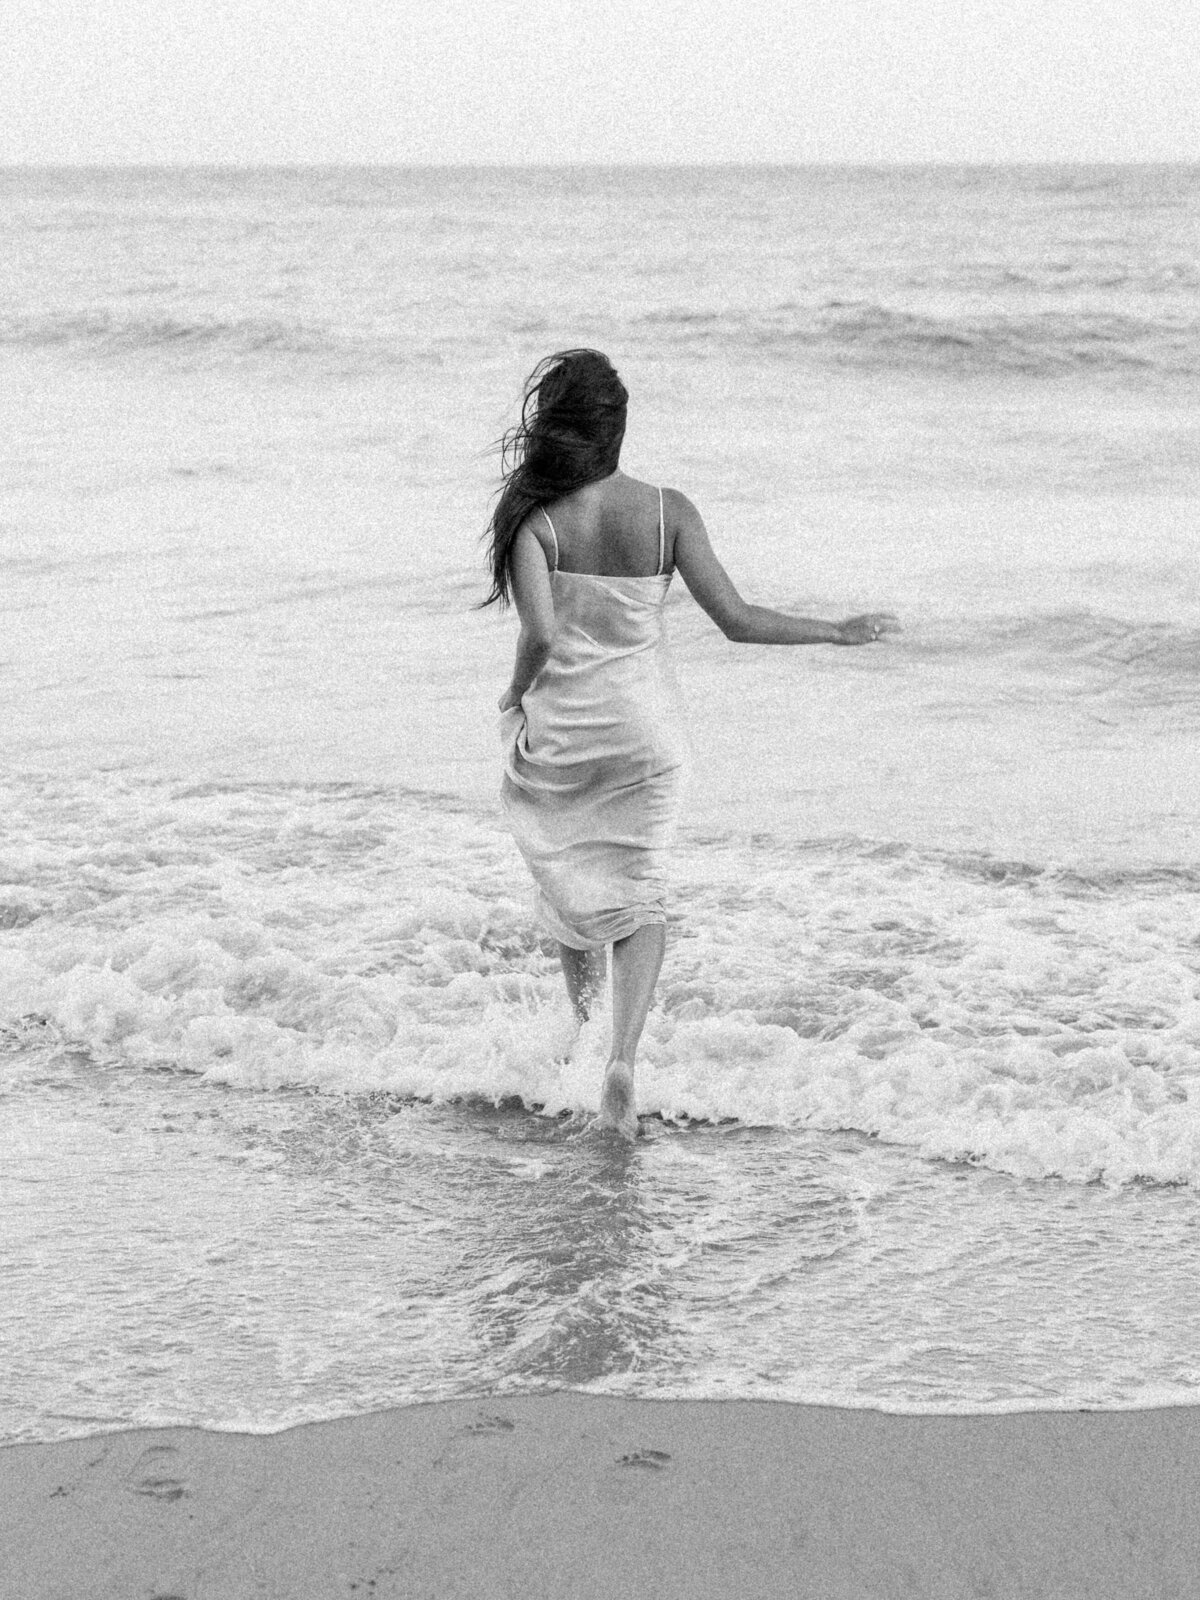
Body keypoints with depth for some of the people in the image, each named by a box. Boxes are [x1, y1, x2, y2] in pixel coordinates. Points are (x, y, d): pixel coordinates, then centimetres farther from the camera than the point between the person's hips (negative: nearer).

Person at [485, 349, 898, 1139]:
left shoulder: (537, 519, -15)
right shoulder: (667, 512, -11)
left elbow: (541, 634, -25)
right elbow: (736, 619, -12)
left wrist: (515, 695, -5)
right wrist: (842, 632, -1)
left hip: (558, 726, -1)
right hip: (643, 728, 1)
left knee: (572, 883, 26)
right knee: (639, 894, 14)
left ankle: (583, 1030, 40)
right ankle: (623, 1060, -4)